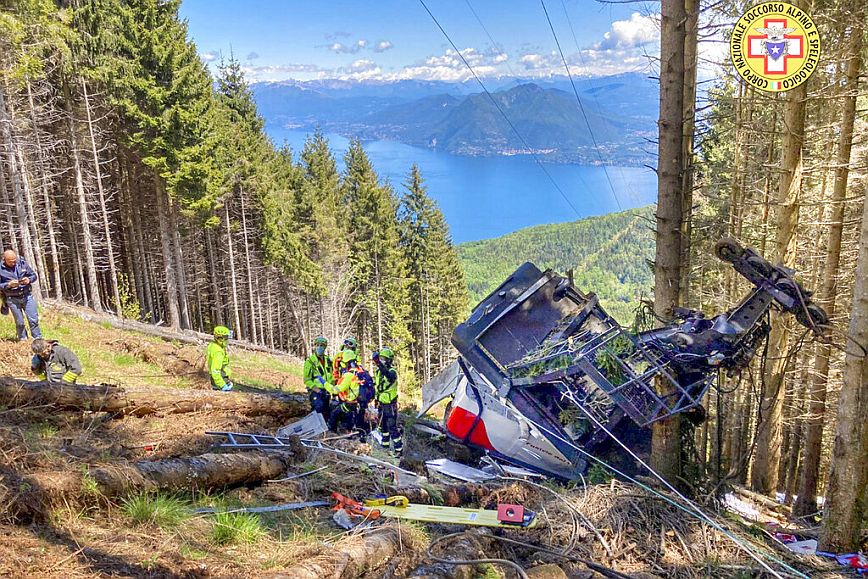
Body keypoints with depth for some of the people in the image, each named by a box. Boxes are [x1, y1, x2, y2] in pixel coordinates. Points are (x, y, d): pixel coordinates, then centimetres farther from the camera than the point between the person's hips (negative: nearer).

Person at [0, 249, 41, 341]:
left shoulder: (22, 263, -3)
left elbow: (34, 275, 6)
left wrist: (29, 280, -15)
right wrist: (9, 285, -23)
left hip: (27, 296, 1)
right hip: (12, 299, -1)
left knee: (33, 320, 1)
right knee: (19, 323, 7)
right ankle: (23, 340, 21)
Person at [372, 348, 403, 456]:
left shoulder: (392, 371, -18)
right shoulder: (378, 371, 6)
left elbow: (388, 375, -45)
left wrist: (378, 363, -54)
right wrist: (376, 399, 22)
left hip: (390, 404, -8)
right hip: (381, 403, 8)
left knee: (392, 427, -8)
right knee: (382, 425, 21)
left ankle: (399, 448, -2)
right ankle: (385, 443, 38)